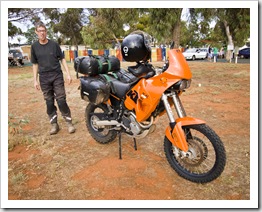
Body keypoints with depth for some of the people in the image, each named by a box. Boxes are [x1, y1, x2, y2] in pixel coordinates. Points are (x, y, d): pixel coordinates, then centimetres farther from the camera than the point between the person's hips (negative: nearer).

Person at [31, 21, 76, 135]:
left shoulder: (54, 44, 0)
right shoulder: (34, 46, 5)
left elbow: (62, 59, 4)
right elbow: (35, 64, 9)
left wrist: (68, 74, -3)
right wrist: (35, 80, 6)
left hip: (57, 76, -2)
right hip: (44, 78, 2)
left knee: (61, 100, -5)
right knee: (49, 102, 6)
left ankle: (69, 122, 6)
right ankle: (54, 124, 16)